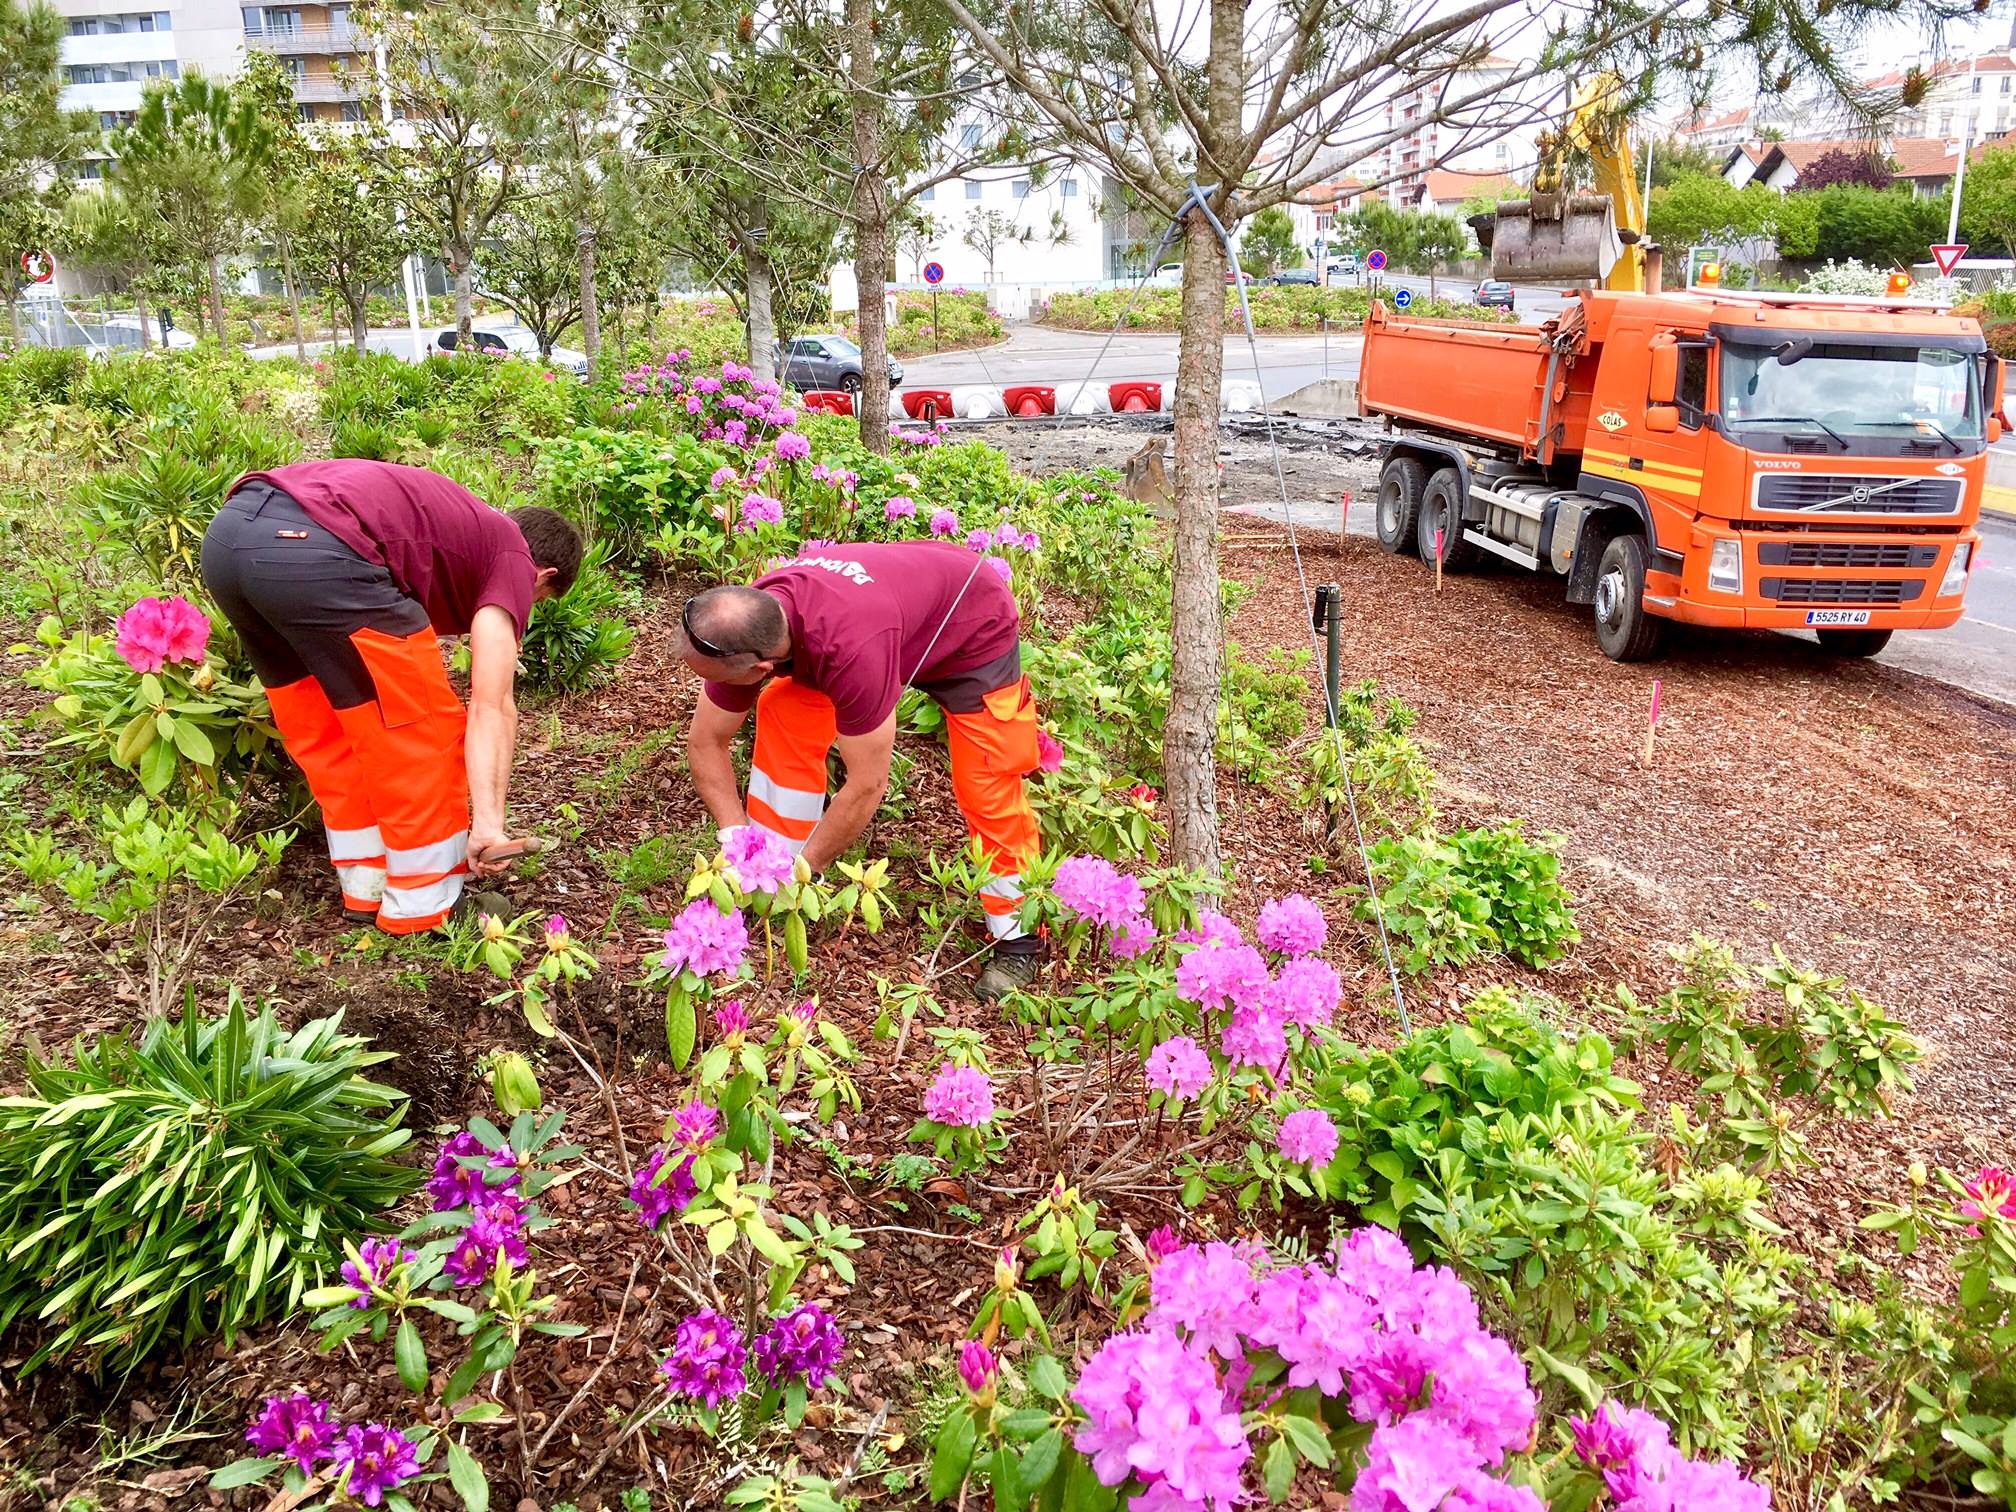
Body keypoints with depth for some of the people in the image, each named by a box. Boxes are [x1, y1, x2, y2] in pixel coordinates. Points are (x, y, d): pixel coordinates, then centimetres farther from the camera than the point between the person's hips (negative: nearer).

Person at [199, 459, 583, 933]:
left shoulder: (455, 521, 36)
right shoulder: (513, 558, 14)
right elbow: (492, 707, 0)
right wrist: (488, 821, -4)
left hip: (227, 533, 9)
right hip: (313, 551, -9)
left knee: (320, 731, 25)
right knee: (420, 732, 8)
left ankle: (367, 886, 33)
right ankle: (427, 907, 19)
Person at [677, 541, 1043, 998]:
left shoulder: (850, 650, -46)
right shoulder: (744, 628, -25)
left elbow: (867, 786, -35)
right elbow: (706, 742, -11)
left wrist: (804, 867, -23)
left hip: (975, 629, -6)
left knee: (986, 787, -14)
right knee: (784, 716, -9)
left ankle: (1017, 935, 5)